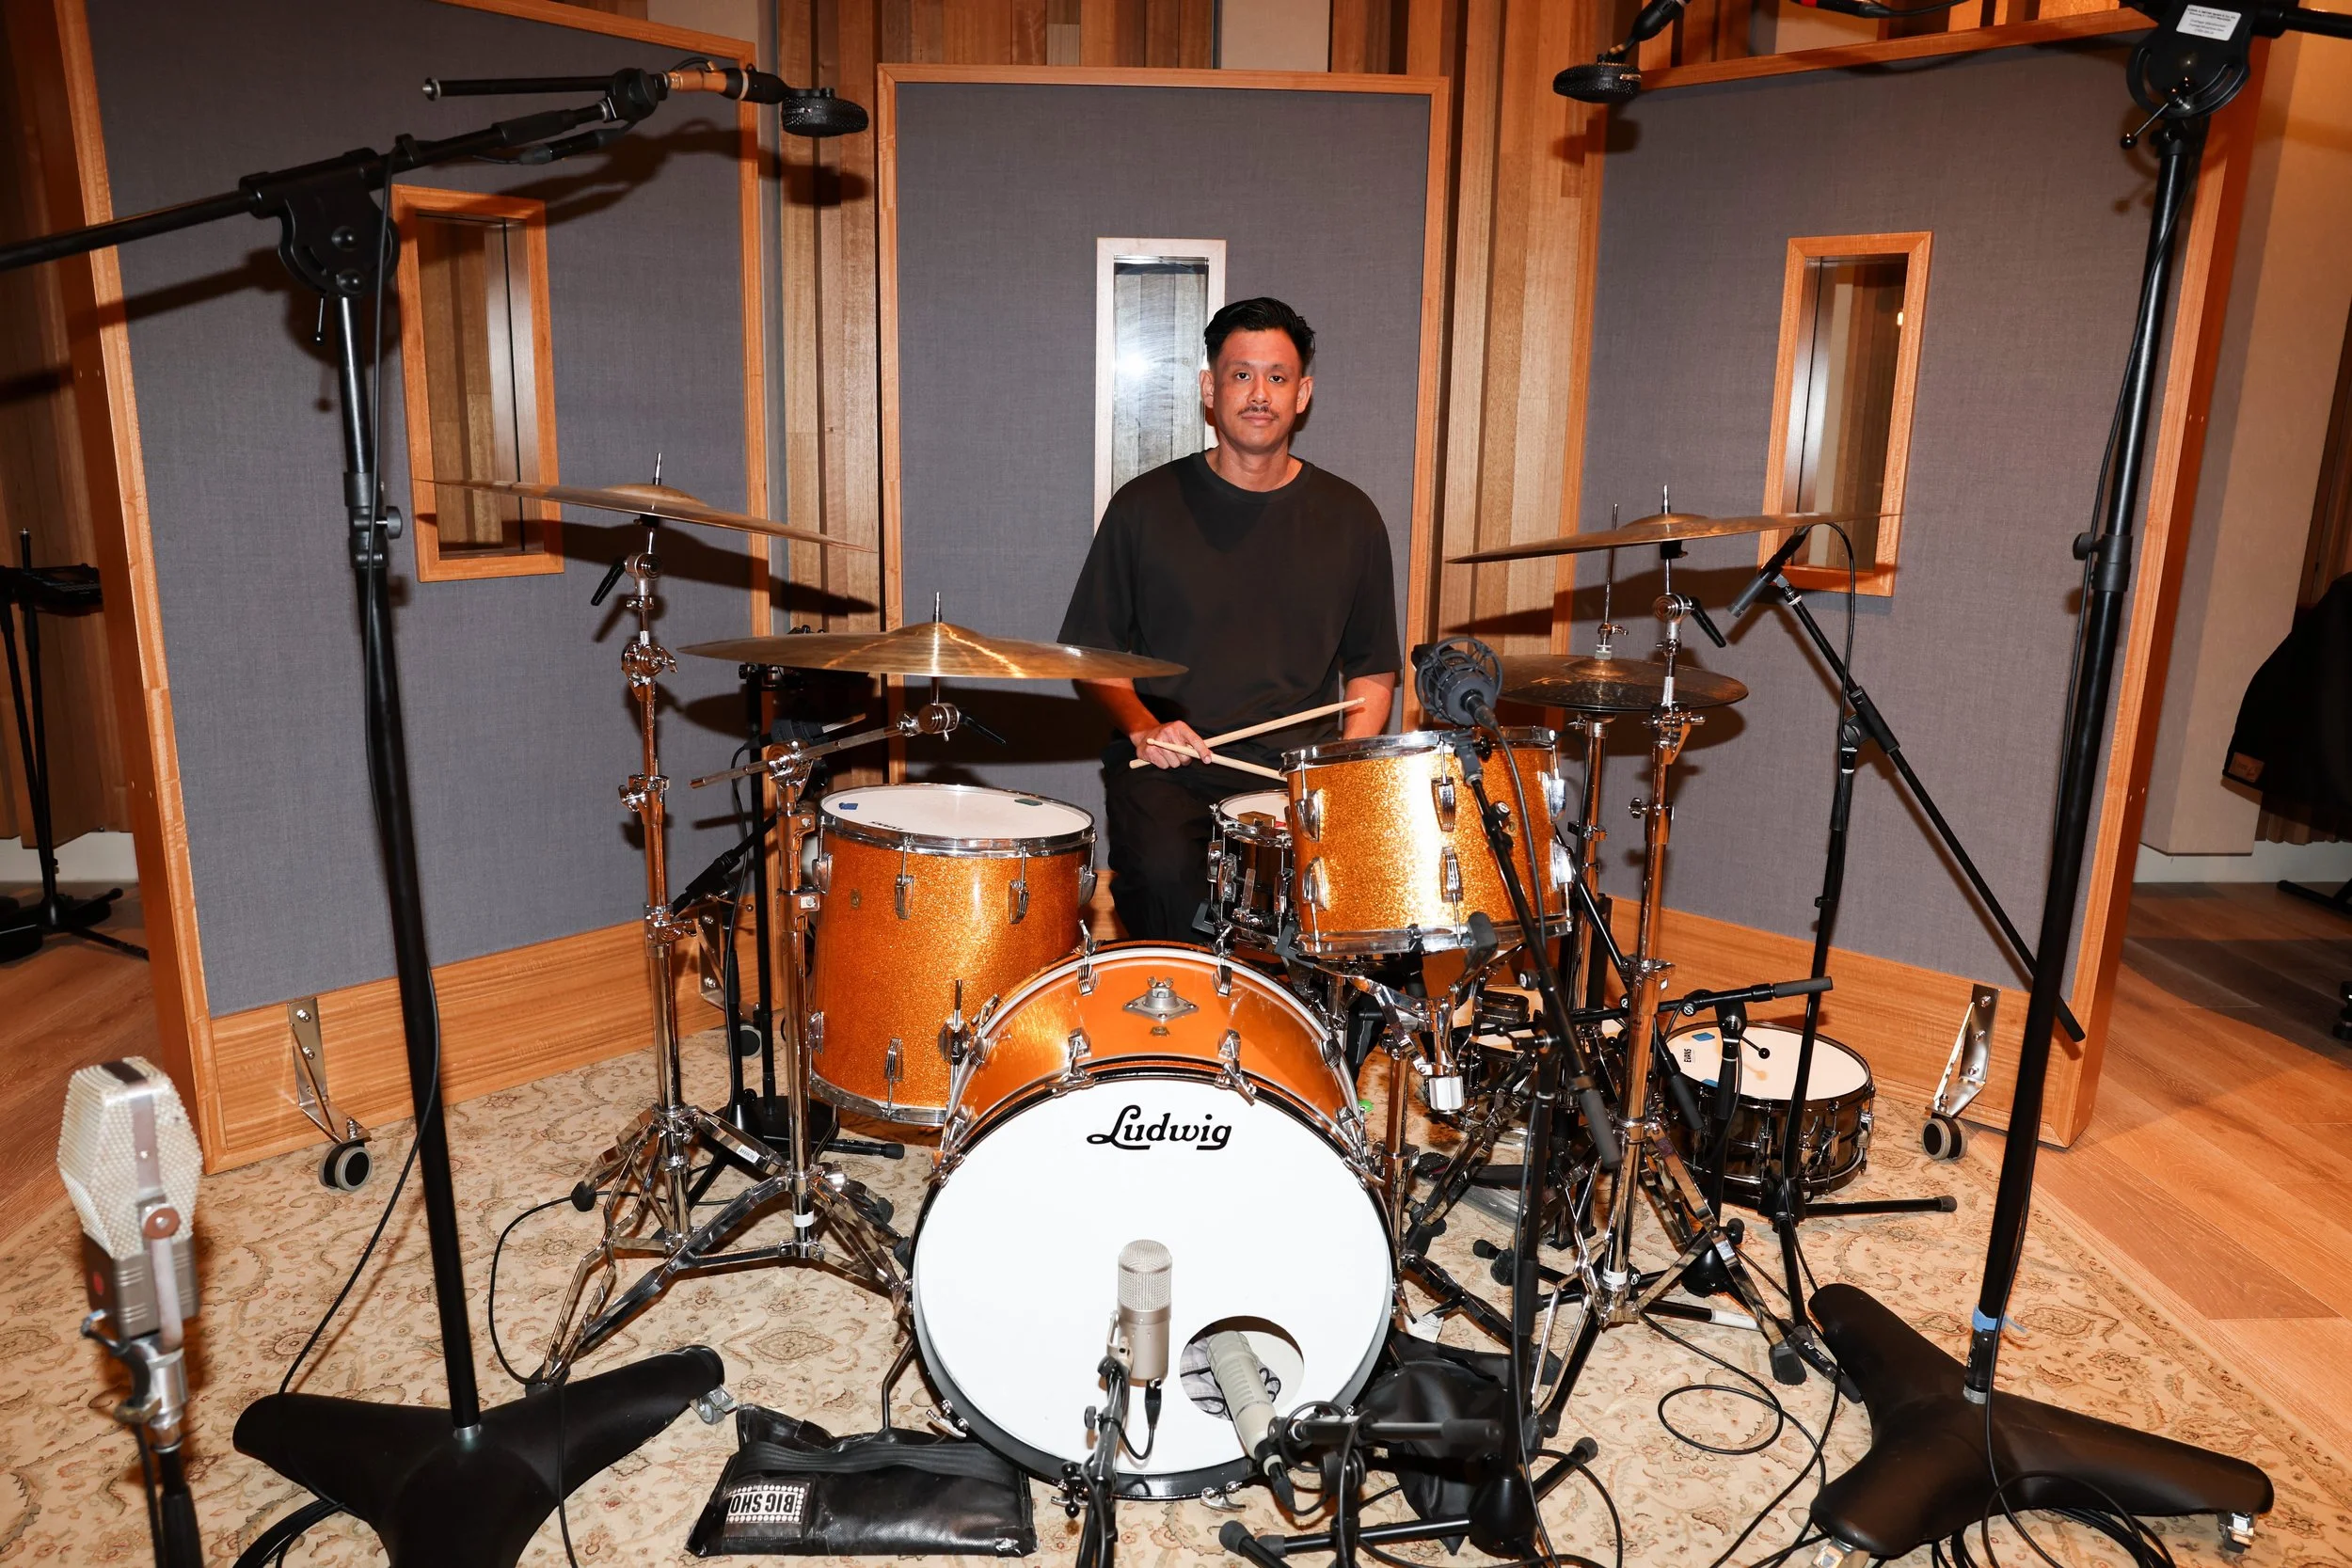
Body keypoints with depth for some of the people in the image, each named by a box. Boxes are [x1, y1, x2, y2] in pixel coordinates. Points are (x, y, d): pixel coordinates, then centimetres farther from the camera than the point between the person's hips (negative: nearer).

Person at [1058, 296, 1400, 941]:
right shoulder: (1146, 506, 3)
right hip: (1166, 766, -1)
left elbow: (1372, 669, 15)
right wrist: (1144, 726, -10)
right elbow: (1093, 653, 9)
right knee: (1163, 872, -30)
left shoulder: (1348, 517, 9)